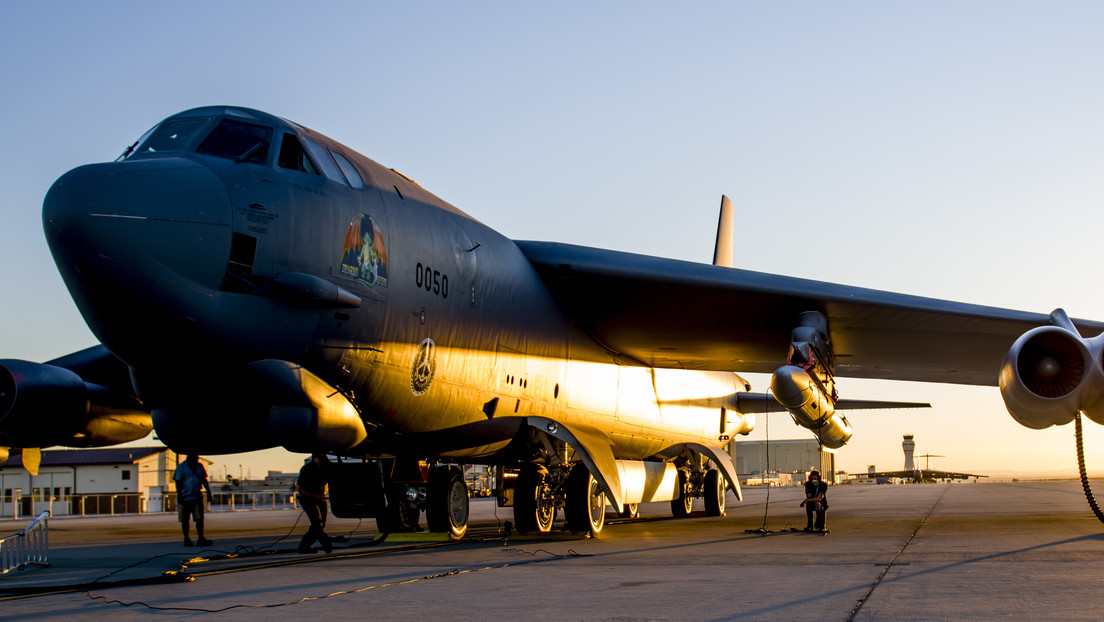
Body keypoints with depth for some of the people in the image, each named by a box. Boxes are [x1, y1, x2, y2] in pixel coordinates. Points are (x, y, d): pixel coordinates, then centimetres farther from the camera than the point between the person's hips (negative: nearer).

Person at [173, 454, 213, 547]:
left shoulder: (199, 466, 11)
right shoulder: (181, 467, -5)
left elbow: (204, 480, 17)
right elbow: (178, 482, -8)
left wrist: (208, 492, 12)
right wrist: (179, 496, -14)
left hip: (197, 497, 4)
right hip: (185, 498, -4)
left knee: (199, 518, -4)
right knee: (185, 520, 5)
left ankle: (201, 539, -4)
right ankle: (186, 539, 14)